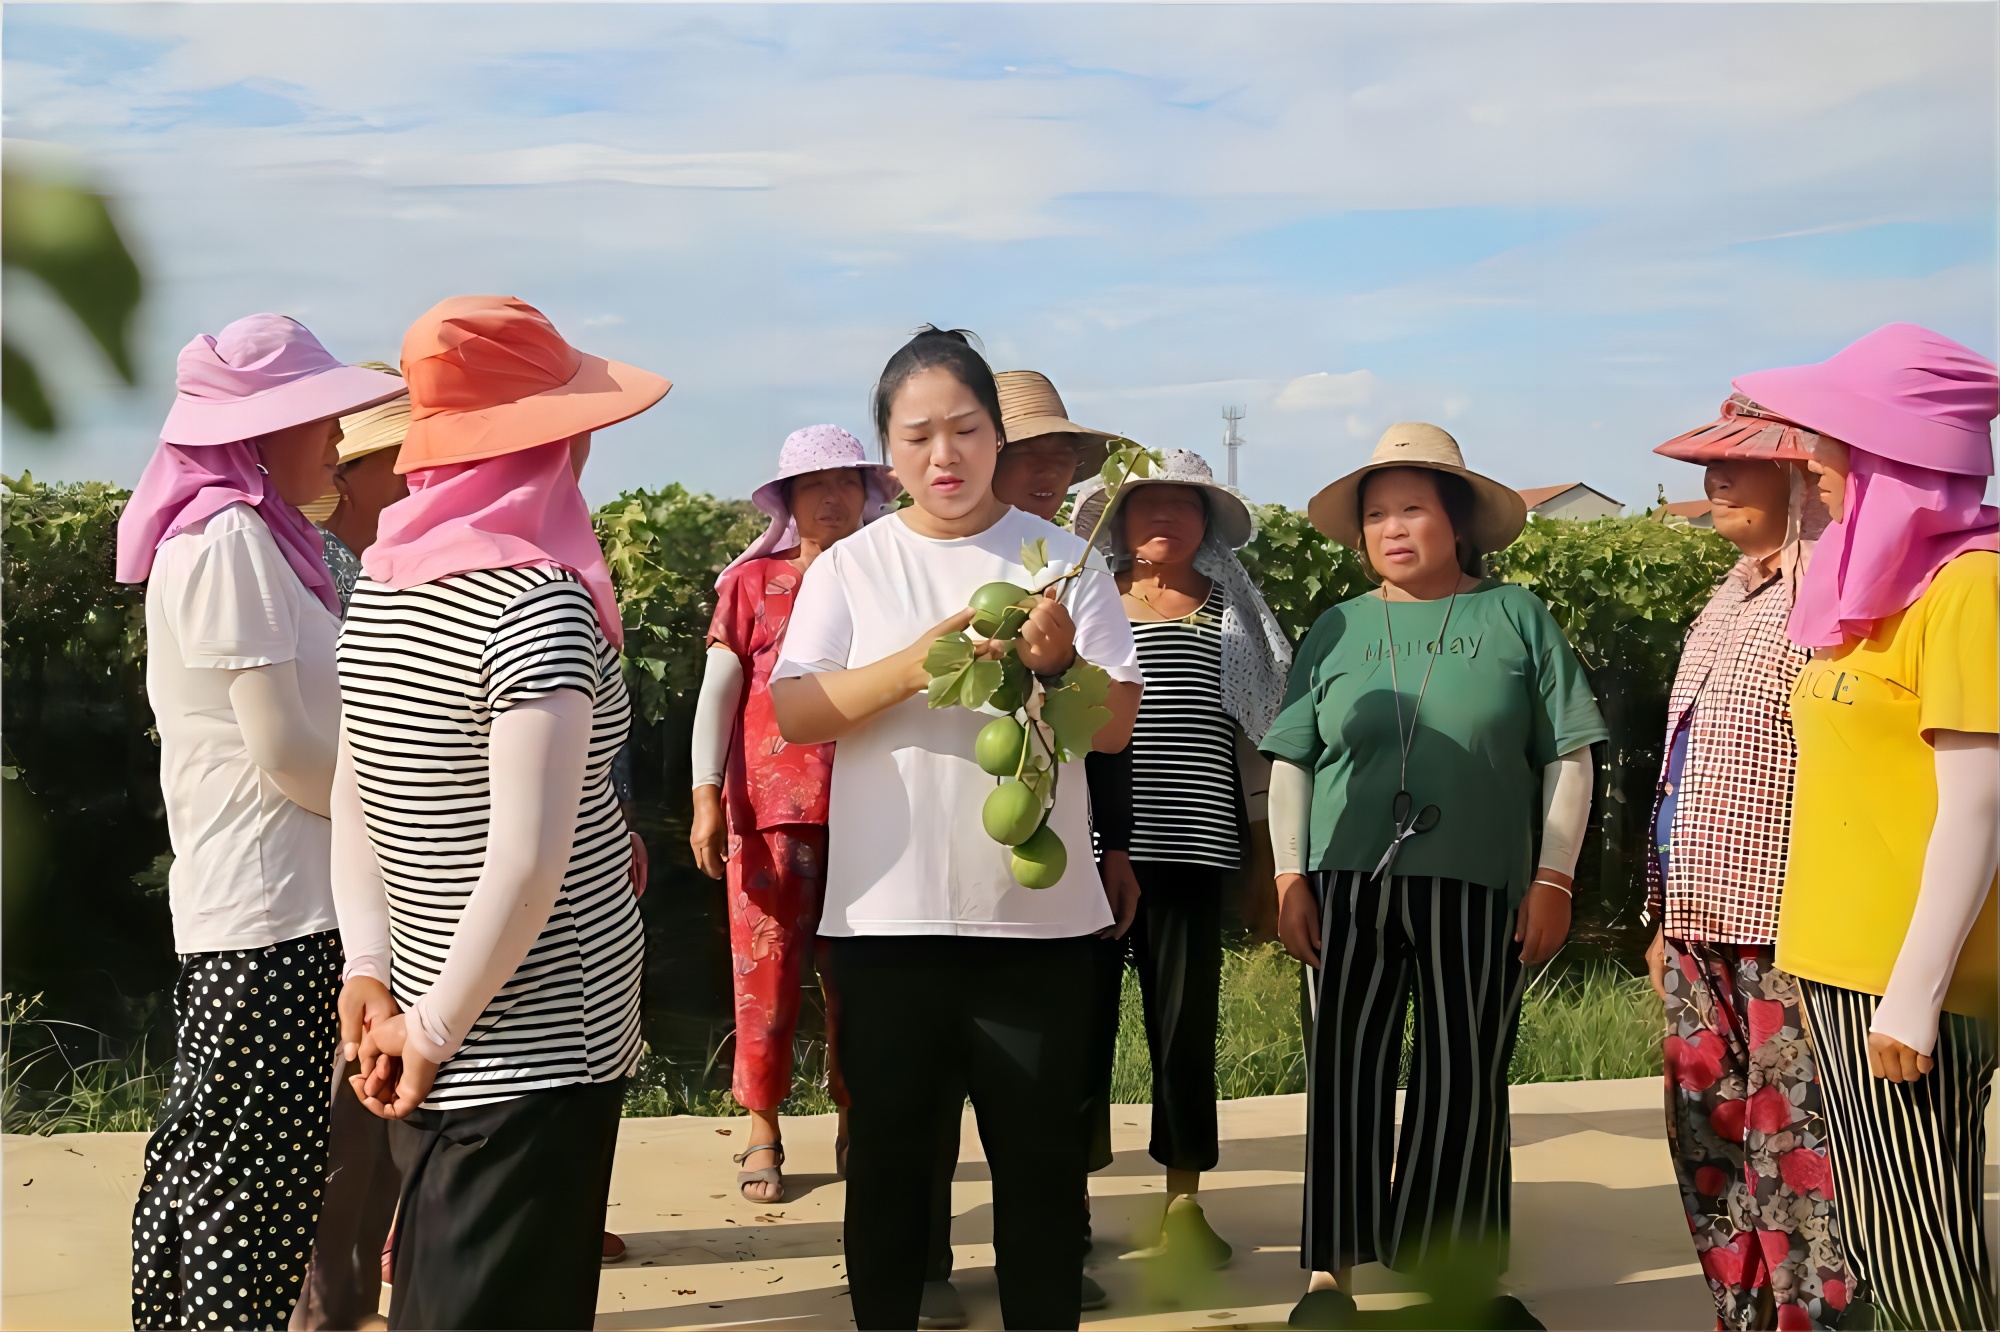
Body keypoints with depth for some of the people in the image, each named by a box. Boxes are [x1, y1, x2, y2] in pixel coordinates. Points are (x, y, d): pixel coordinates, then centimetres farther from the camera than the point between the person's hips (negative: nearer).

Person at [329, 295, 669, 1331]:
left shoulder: (380, 582, 4)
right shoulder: (540, 601, -20)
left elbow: (353, 798, 9)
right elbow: (525, 862, -25)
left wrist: (368, 968, 4)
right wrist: (436, 1027, -13)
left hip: (446, 1038, 7)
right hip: (536, 1045, -7)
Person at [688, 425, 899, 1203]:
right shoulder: (753, 582, 5)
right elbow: (718, 690, 2)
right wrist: (706, 797, -6)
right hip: (770, 805, -1)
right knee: (766, 967, 1)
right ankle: (763, 1136, 15)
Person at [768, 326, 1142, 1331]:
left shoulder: (1061, 559, 2)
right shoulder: (849, 567, 3)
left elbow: (1117, 725, -1)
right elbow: (792, 713, -7)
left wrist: (1057, 666, -22)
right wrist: (917, 662, -22)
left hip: (1036, 913, 0)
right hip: (887, 915, 0)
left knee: (1041, 1159, 10)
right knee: (887, 1153, 12)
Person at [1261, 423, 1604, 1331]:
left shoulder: (1516, 618, 6)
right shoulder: (1337, 632, 10)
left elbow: (1567, 757, 4)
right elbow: (1290, 763, 10)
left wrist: (1554, 879, -3)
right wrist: (1290, 878, 1)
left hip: (1480, 891, -1)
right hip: (1351, 883, 1)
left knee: (1464, 1086, 6)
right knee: (1347, 1074, 4)